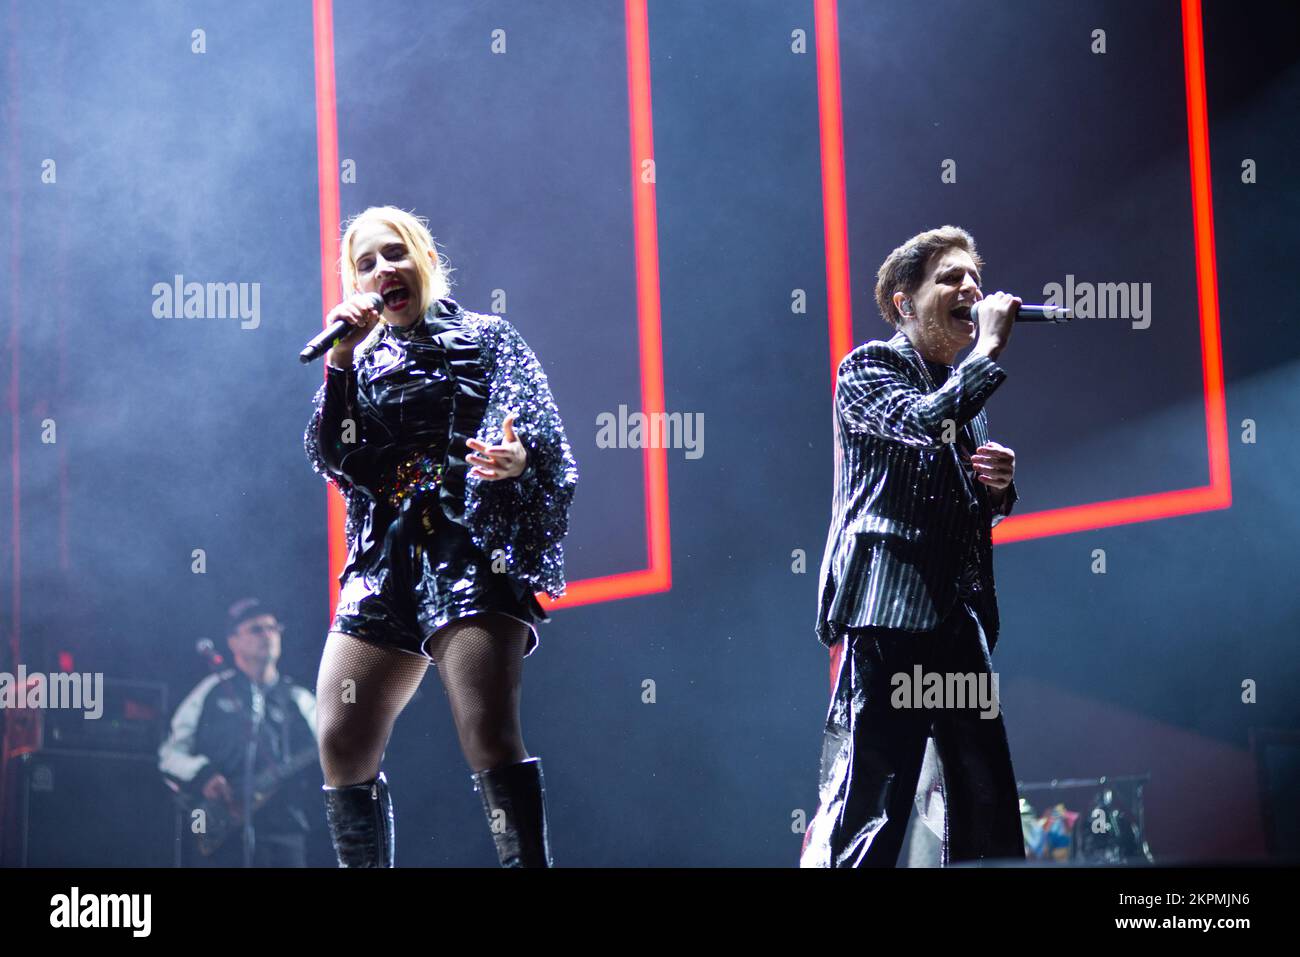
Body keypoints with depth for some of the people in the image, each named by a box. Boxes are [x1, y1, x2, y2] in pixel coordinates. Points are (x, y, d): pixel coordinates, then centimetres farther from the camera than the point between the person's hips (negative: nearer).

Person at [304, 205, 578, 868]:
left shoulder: (487, 339, 9)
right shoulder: (364, 360, 19)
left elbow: (546, 443, -1)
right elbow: (333, 460, 6)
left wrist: (520, 458, -25)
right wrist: (340, 358, 0)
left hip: (471, 550, -5)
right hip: (385, 563, 5)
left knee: (488, 734, -20)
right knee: (341, 745, 0)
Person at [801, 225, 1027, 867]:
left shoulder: (964, 384, 22)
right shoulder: (869, 369, 1)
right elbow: (924, 423, -21)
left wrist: (1000, 484, 7)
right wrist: (990, 349, -9)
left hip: (959, 617, 8)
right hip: (888, 614, -8)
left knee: (988, 812, 6)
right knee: (868, 803, -12)